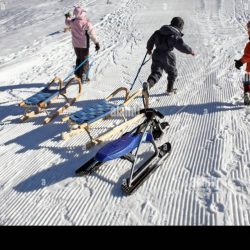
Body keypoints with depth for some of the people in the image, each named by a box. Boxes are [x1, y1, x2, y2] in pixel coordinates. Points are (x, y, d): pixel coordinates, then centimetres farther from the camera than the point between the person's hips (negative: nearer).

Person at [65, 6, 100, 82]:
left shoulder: (73, 21, -3)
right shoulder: (86, 23, -21)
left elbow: (67, 22, 19)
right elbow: (92, 34, -21)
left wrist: (67, 17, 40)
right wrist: (96, 43, -14)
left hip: (75, 44, 5)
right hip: (84, 45, -5)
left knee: (79, 59, 22)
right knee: (84, 60, 6)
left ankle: (78, 74, 26)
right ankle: (83, 76, 9)